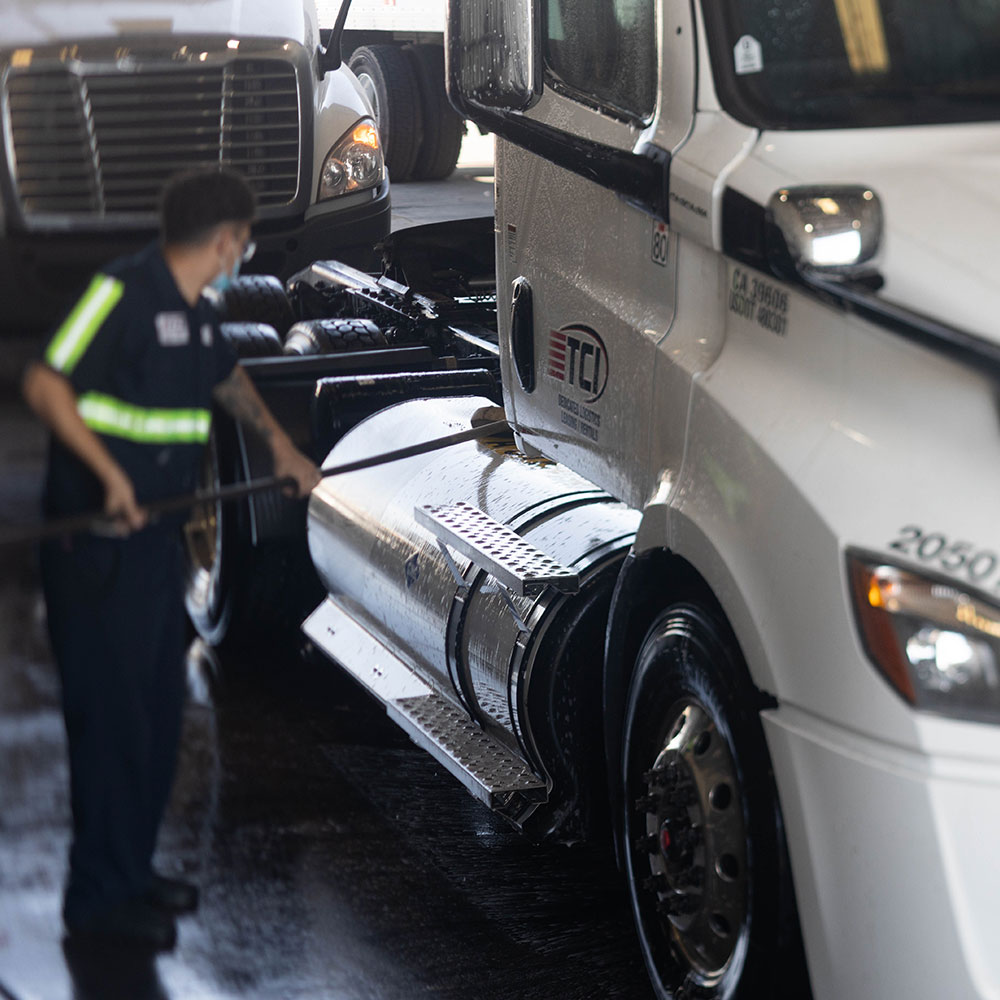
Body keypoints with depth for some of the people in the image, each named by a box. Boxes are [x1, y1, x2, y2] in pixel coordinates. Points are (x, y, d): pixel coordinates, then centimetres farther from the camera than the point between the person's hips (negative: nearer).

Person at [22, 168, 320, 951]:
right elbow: (45, 384, -22)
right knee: (111, 714, -3)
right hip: (97, 543, -9)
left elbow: (227, 378, 34)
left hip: (158, 536, 9)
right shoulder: (122, 292, -15)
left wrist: (280, 444, 35)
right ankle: (101, 896, 7)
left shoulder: (196, 313, 12)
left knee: (160, 709, 15)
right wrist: (109, 474, -28)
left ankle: (133, 868, 28)